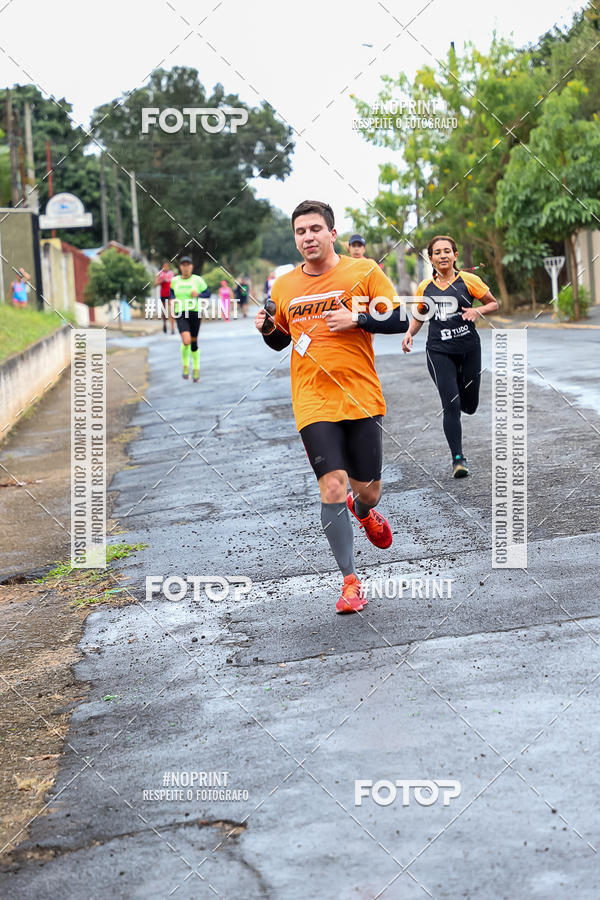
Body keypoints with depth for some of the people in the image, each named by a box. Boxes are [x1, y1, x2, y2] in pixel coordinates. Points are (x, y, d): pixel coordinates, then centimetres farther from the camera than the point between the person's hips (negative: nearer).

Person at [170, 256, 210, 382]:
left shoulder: (198, 280, -1)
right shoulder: (175, 280, 5)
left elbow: (207, 293, 6)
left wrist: (198, 294, -14)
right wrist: (172, 300, 7)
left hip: (195, 312, 0)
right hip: (181, 315, 0)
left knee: (194, 342, 8)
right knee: (186, 341, -20)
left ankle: (196, 369, 27)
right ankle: (185, 365, 5)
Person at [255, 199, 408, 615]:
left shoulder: (364, 272, -1)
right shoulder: (283, 287, 8)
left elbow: (401, 320, -2)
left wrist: (357, 319, -15)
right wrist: (268, 329, 0)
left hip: (362, 398, -1)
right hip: (313, 403, 1)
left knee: (367, 488, 5)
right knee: (332, 485, -12)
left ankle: (364, 510, 46)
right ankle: (351, 581, -2)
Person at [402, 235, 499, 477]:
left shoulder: (468, 280, 0)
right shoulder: (424, 287, 7)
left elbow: (493, 304, 8)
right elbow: (418, 317, 20)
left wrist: (477, 311, -12)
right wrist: (410, 332, 0)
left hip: (469, 348, 0)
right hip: (439, 351, 0)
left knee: (469, 406, 8)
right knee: (451, 406, -11)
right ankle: (458, 458, -2)